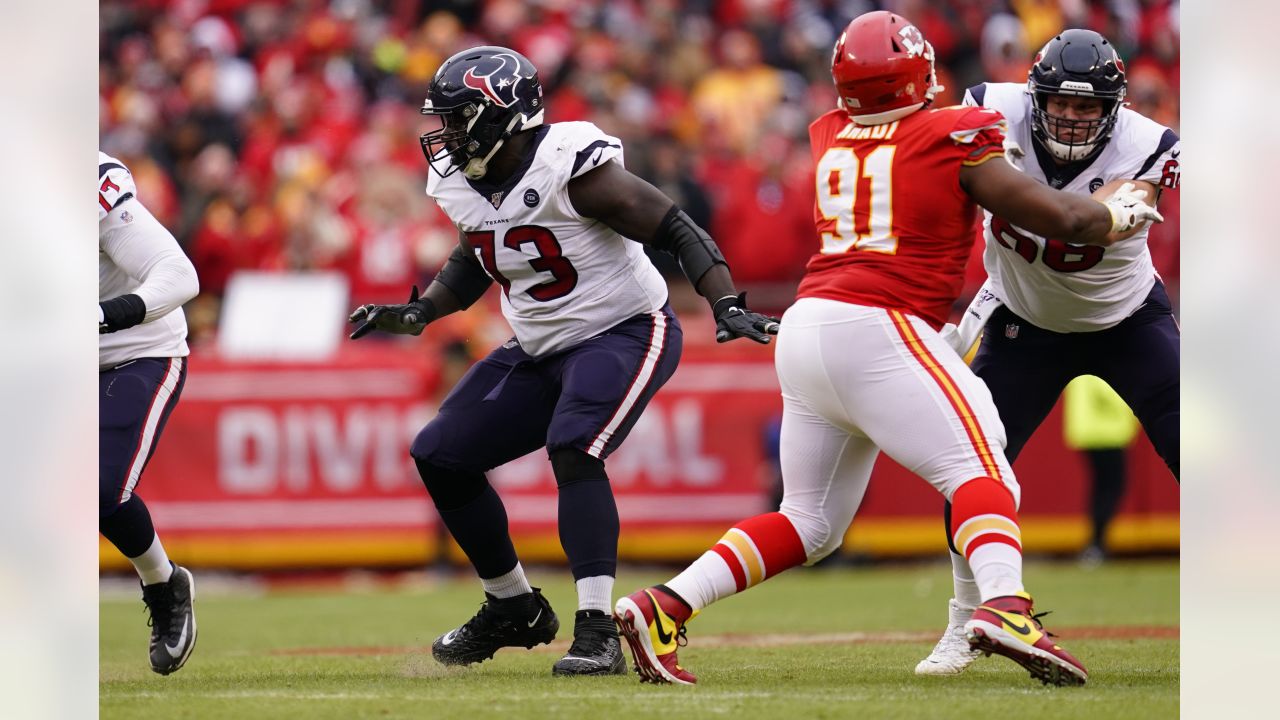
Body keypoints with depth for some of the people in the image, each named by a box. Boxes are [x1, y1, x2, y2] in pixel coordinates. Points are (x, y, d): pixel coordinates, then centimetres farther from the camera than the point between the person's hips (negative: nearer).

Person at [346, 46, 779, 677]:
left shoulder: (569, 167, -25)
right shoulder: (459, 182, -1)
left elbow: (676, 229, -23)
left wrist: (728, 307, -33)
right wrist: (418, 313, 5)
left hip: (625, 334, -9)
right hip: (539, 350, 9)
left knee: (572, 451, -31)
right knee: (440, 456, 6)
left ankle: (597, 632, -31)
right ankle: (514, 609, 23)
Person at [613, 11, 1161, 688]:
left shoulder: (831, 137, 15)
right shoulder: (954, 143, -1)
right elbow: (1065, 219, 2)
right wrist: (1122, 213, 19)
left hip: (804, 328, 7)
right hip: (876, 327, -7)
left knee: (810, 523, 16)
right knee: (979, 472, -10)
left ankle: (664, 607, 6)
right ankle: (1004, 606, -36)